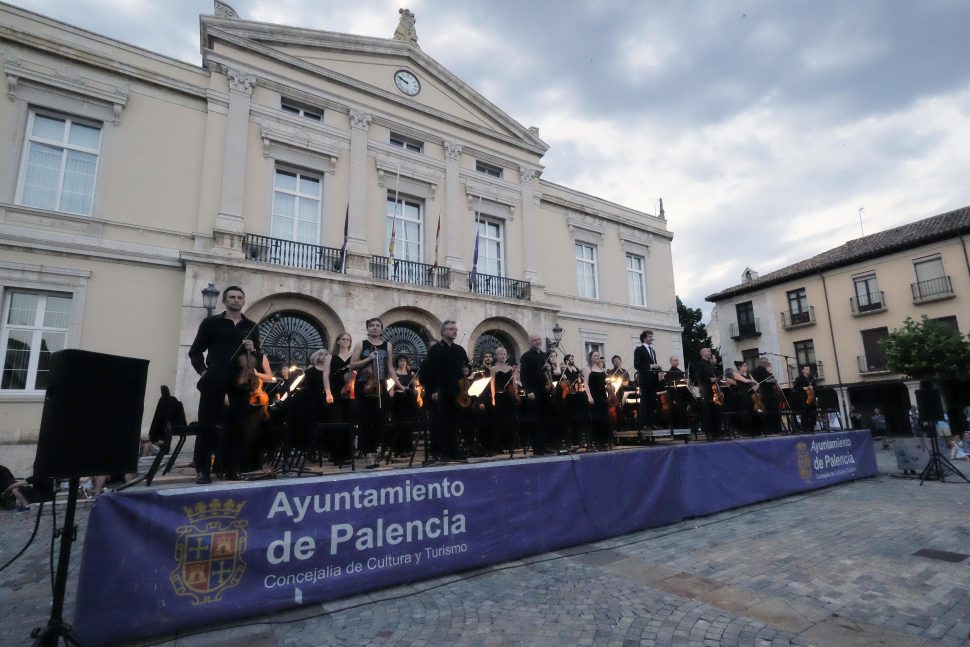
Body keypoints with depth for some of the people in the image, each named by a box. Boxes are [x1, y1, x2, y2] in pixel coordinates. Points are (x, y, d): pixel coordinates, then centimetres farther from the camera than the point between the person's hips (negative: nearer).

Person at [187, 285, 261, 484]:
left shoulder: (251, 327, 14)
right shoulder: (211, 322, 6)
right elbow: (195, 351, 6)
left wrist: (253, 350, -5)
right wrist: (203, 370, -7)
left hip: (241, 380, 3)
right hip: (215, 379, -2)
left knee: (237, 425, 4)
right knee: (207, 424, -1)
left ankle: (233, 469, 13)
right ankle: (203, 470, 7)